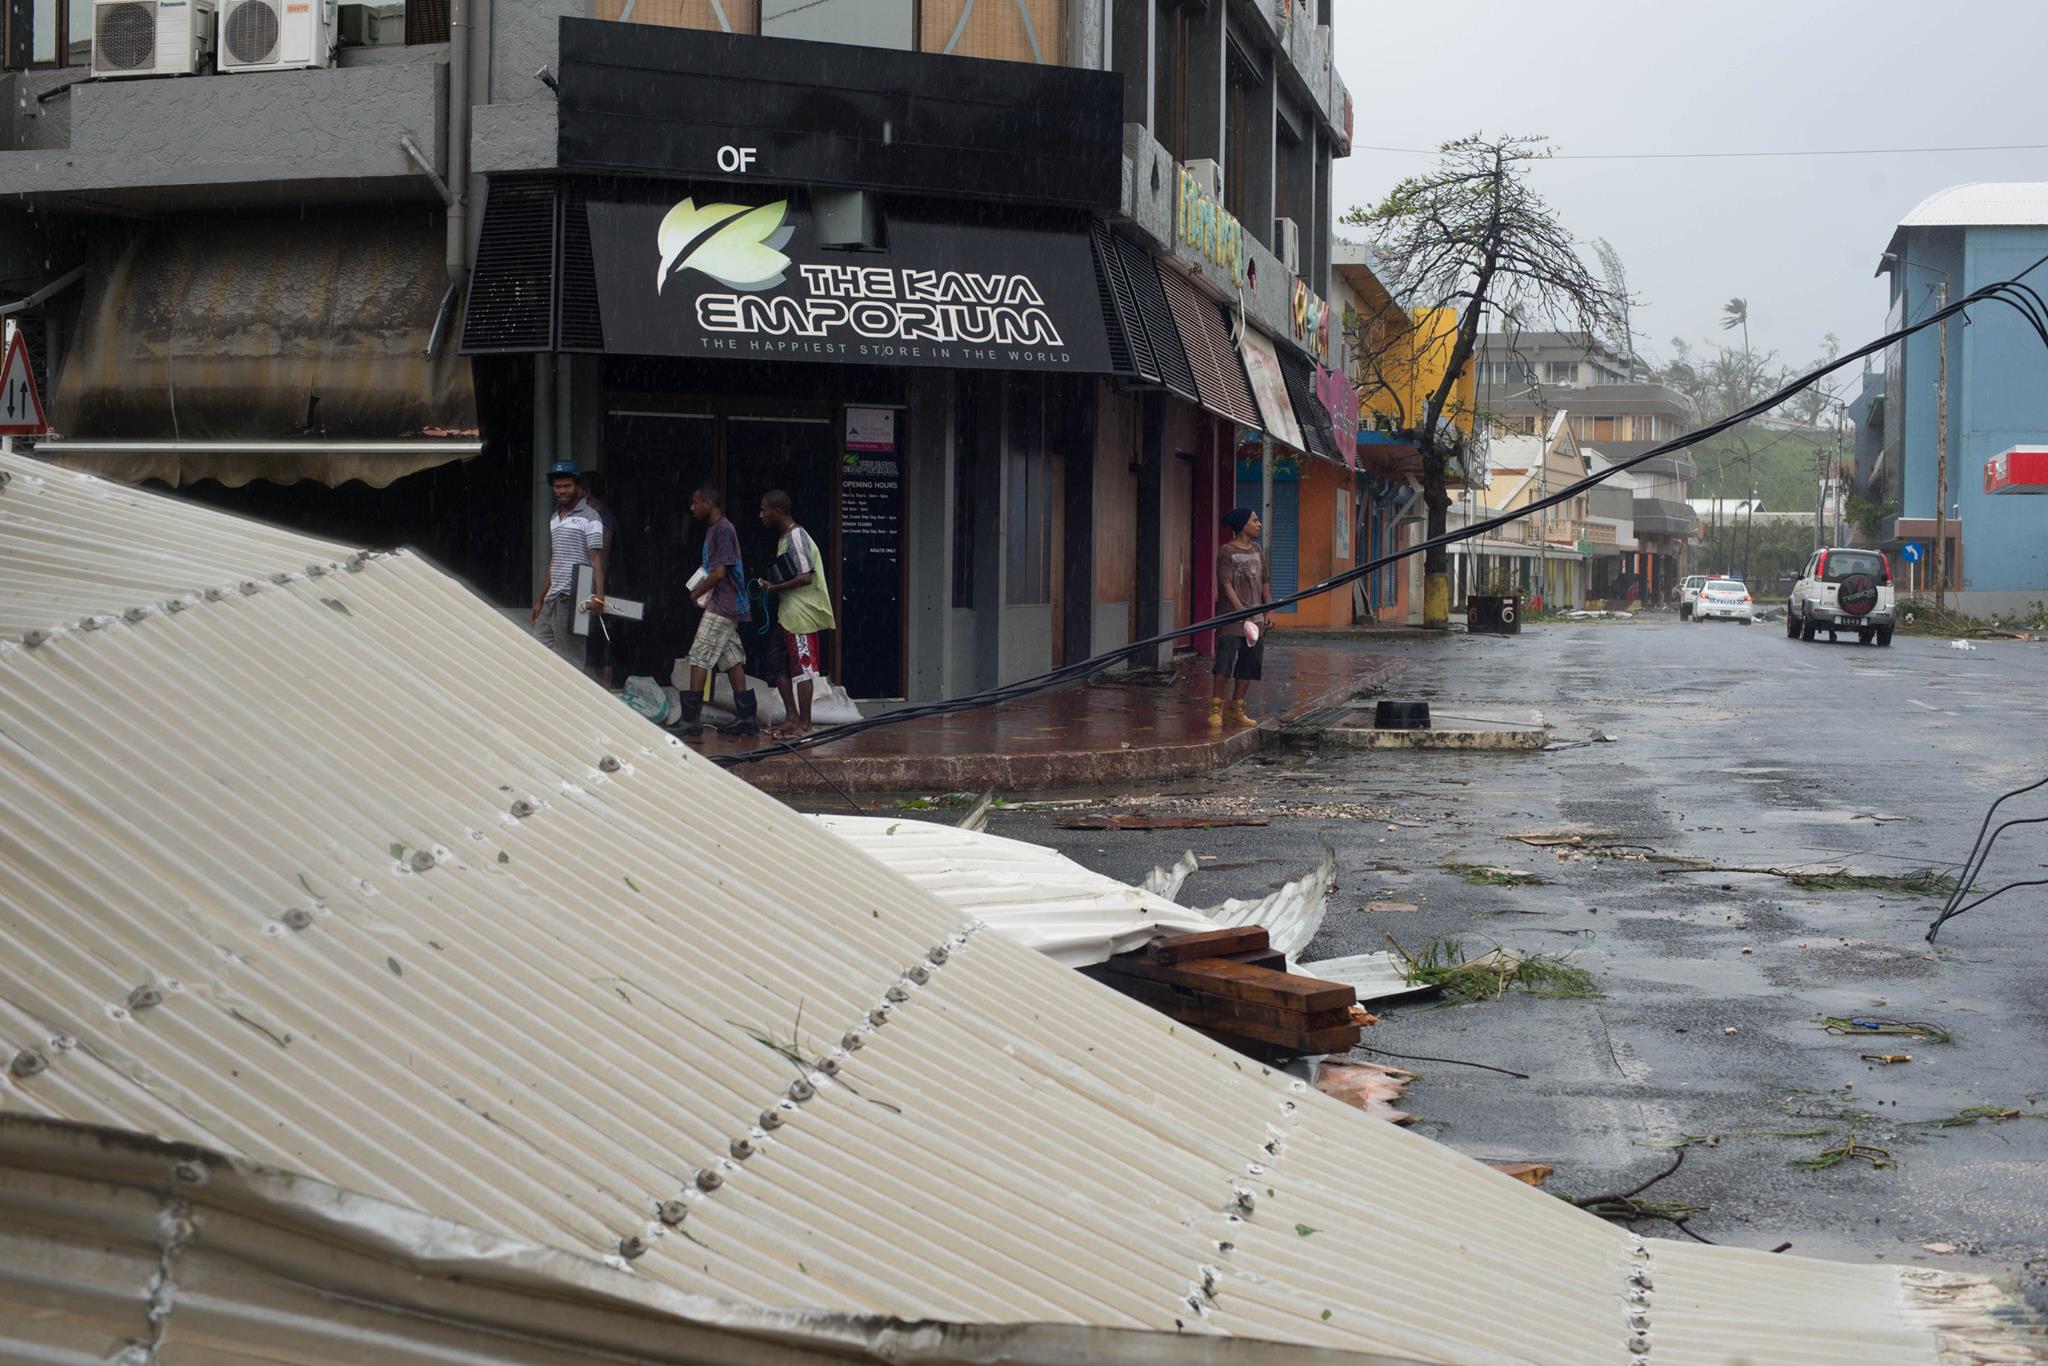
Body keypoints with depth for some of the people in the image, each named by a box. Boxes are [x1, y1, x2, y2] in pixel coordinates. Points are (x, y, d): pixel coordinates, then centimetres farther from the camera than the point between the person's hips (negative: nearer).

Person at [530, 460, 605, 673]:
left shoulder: (588, 518, -5)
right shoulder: (554, 519, 20)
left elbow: (597, 560, -13)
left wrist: (599, 596, -26)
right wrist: (539, 601, 22)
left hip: (573, 598, -8)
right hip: (552, 598, 8)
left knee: (570, 657, -8)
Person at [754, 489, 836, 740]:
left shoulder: (796, 538, -16)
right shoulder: (784, 537, 15)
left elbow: (806, 577, -23)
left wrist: (773, 588, -16)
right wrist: (772, 587, 7)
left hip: (801, 615, -10)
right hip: (788, 614, 10)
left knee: (802, 668, -4)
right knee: (778, 664, 12)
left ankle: (804, 724, 1)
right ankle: (792, 717, 17)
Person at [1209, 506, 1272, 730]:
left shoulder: (1257, 550, 15)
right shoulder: (1226, 551, -6)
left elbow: (1265, 581, 17)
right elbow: (1226, 584, -12)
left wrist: (1269, 610, 7)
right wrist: (1243, 613, -19)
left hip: (1256, 617, 7)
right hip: (1232, 617, -7)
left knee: (1249, 664, 6)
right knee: (1225, 663, -12)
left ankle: (1237, 710, 13)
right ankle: (1215, 709, -6)